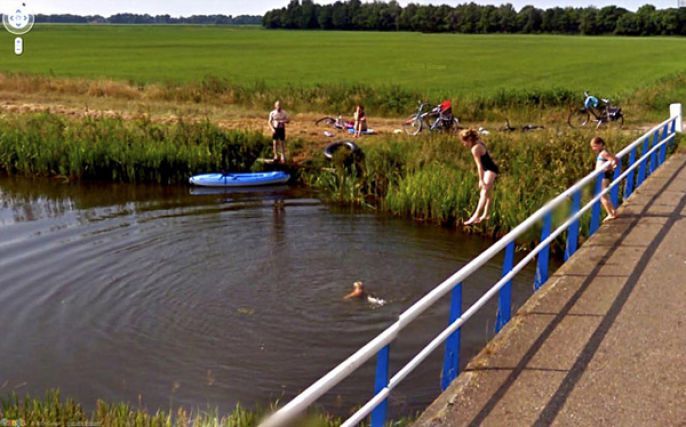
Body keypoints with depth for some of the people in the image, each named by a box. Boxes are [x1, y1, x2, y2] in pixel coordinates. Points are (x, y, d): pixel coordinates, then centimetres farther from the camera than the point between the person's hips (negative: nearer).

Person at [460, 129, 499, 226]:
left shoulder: (475, 149, -21)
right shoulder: (479, 143, 8)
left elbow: (479, 165, -23)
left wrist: (481, 180, -24)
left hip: (490, 170, -11)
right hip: (490, 169, 11)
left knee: (484, 193, -19)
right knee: (488, 193, 18)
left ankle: (476, 217, -27)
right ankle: (485, 215, 29)